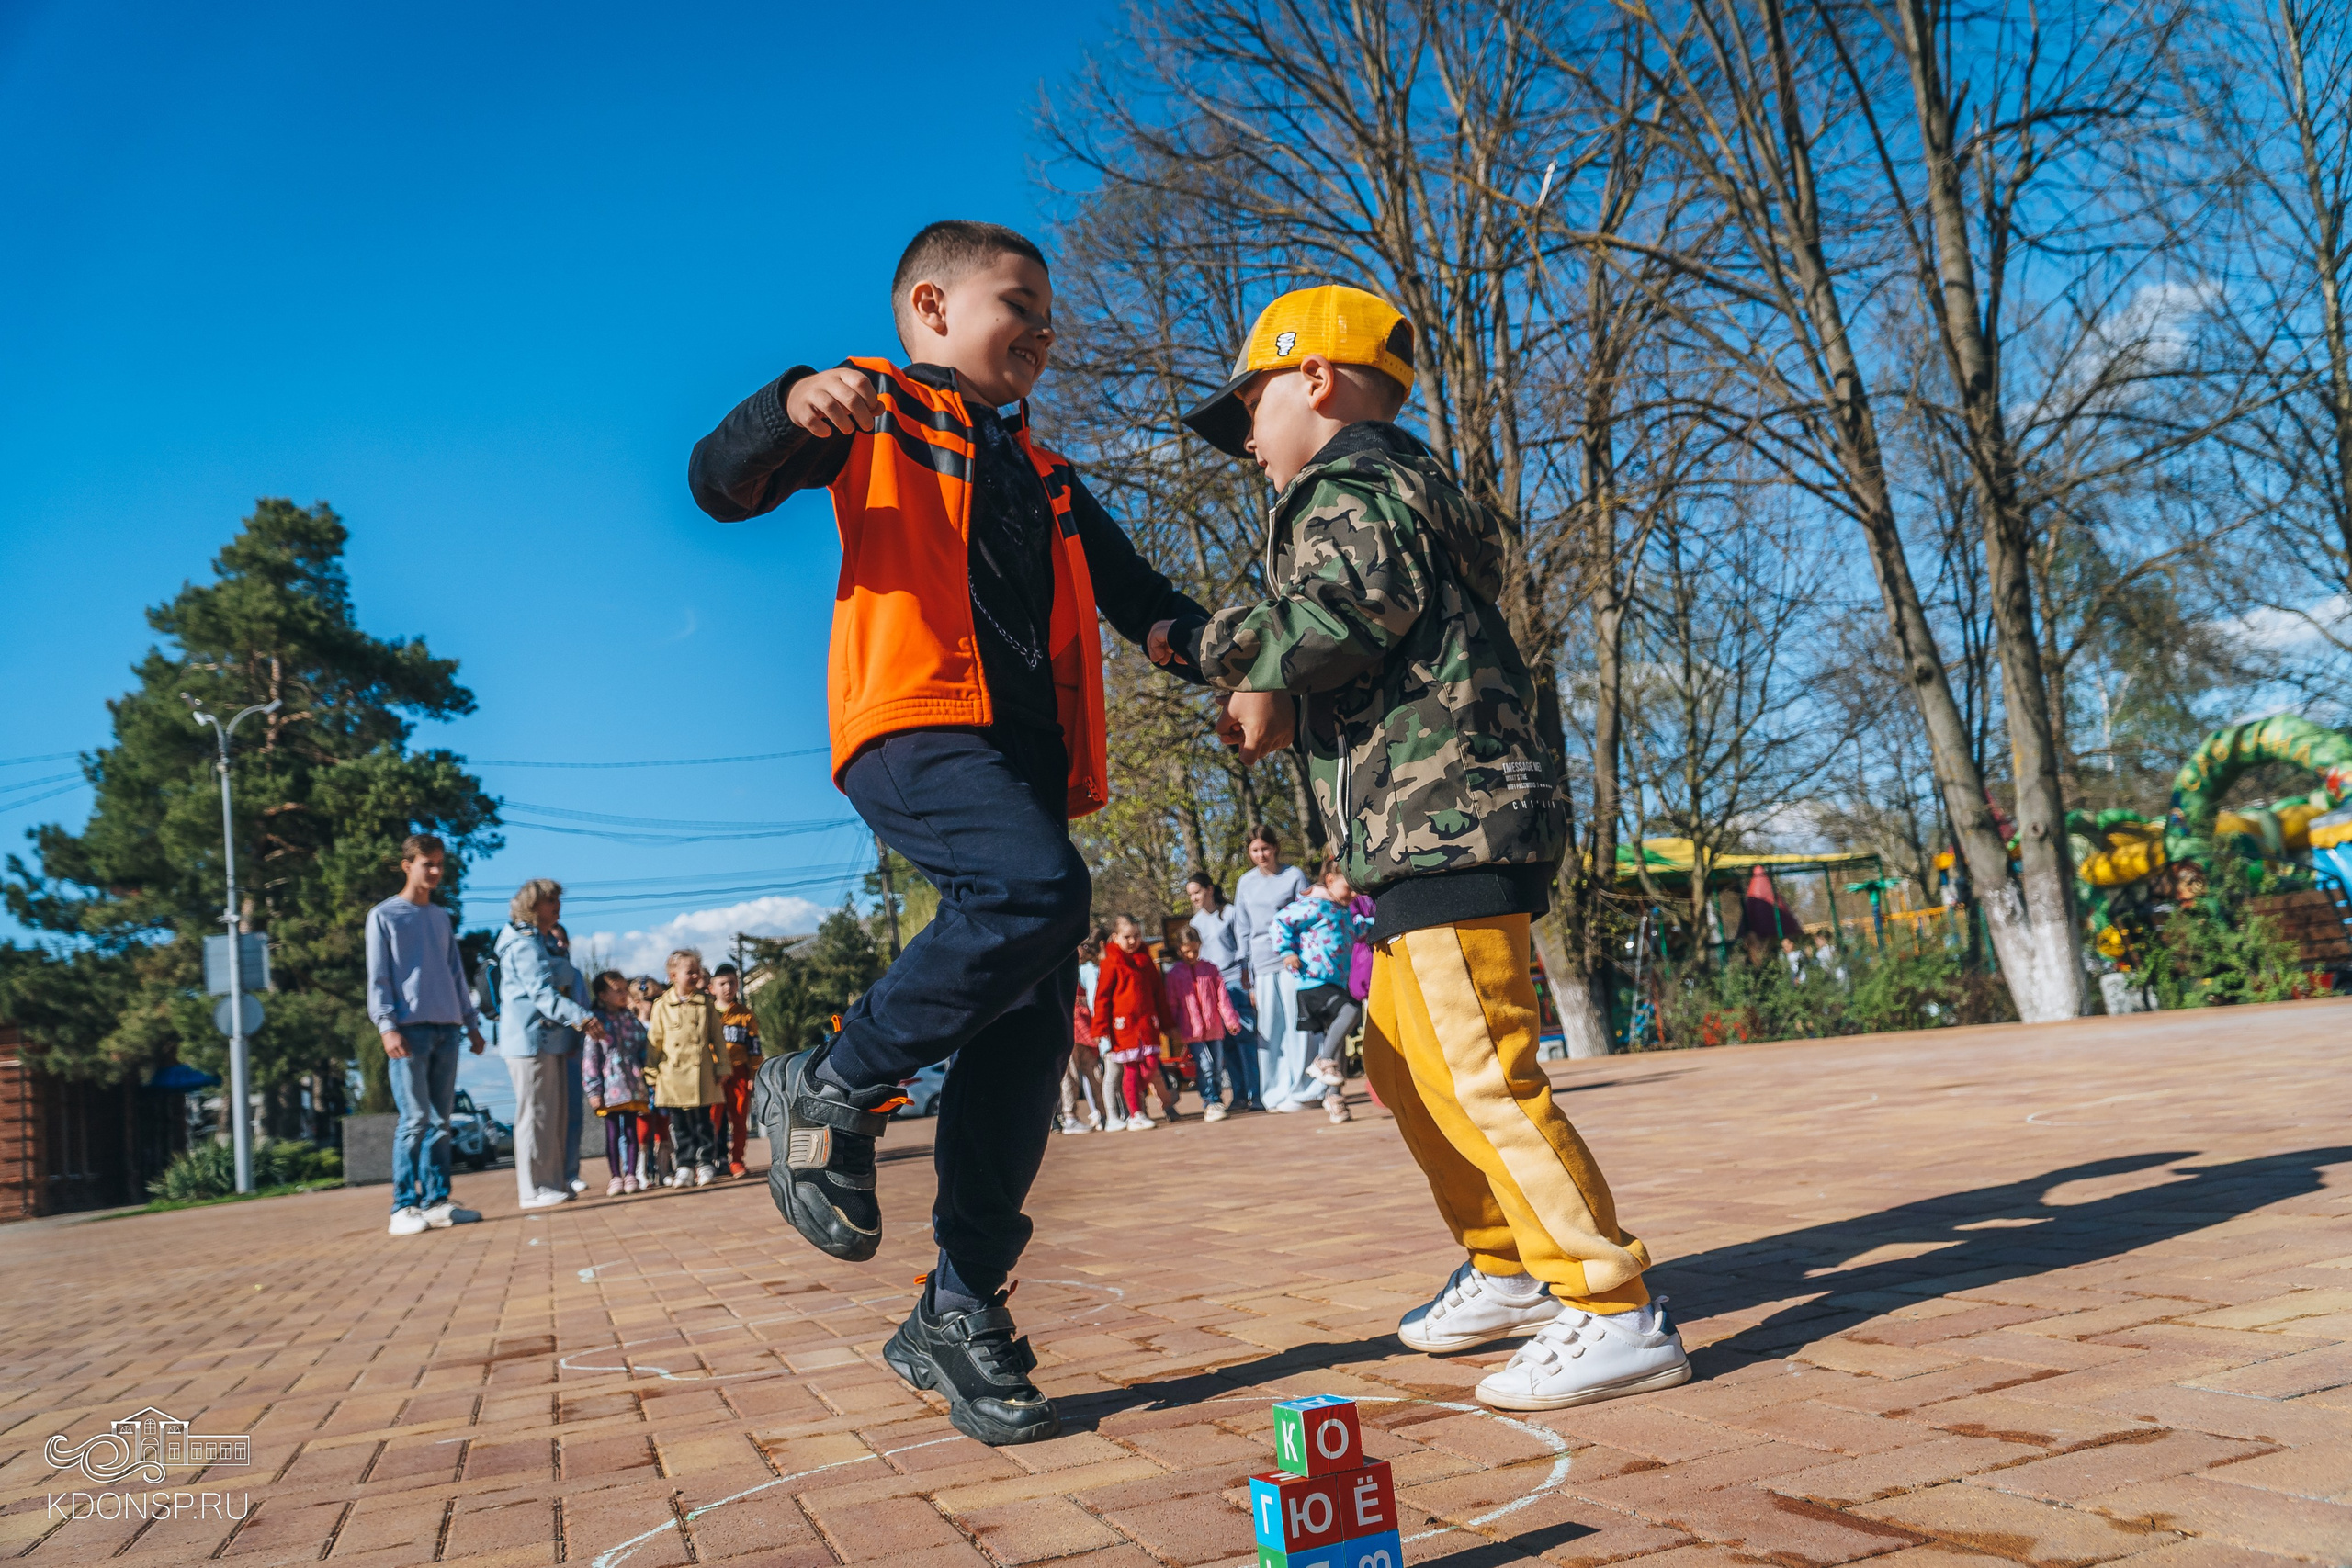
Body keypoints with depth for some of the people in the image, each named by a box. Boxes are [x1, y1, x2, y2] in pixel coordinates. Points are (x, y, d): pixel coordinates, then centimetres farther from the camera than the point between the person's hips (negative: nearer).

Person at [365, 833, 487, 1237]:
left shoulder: (442, 918, 20)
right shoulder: (383, 916, 3)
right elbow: (378, 979, -3)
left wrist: (471, 1023, 15)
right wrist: (387, 1026, -14)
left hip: (446, 1028, 6)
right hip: (409, 1029, -6)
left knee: (440, 1121, 6)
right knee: (414, 1119, -10)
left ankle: (437, 1202, 10)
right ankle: (404, 1207, -6)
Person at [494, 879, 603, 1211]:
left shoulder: (547, 942, 20)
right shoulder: (525, 943, -12)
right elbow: (541, 992, -22)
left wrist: (581, 1020, 10)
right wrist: (581, 1017, -31)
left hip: (550, 1039, 10)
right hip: (531, 1038, -10)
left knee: (553, 1114, 12)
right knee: (535, 1113, -7)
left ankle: (550, 1182, 18)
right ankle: (533, 1190, -4)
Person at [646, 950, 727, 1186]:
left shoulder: (706, 1003, 4)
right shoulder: (662, 1006, 2)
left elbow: (718, 1038, 7)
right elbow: (654, 1042, 6)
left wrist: (721, 1068, 4)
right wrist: (653, 1075, 4)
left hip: (702, 1074, 0)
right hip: (673, 1075, 0)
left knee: (704, 1120, 3)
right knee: (679, 1123, 6)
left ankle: (706, 1162, 12)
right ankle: (684, 1165, 15)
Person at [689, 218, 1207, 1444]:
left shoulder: (1043, 475, 31)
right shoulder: (876, 412, 13)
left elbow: (1138, 595, 32)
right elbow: (719, 485, 3)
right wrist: (791, 410, -18)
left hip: (1023, 754, 7)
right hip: (914, 725, -7)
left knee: (1029, 1030, 1)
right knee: (1037, 890, -33)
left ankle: (961, 1318, 11)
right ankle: (831, 1090, -11)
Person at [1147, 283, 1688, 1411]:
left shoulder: (1349, 486, -5)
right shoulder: (1390, 491, 28)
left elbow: (1357, 598, -24)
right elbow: (1286, 632, 36)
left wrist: (1267, 681, -9)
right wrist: (1184, 644, 42)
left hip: (1446, 821, -11)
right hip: (1436, 830, 11)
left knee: (1476, 1072, -13)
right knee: (1404, 1065, 17)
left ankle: (1615, 1312, -8)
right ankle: (1508, 1270, 28)